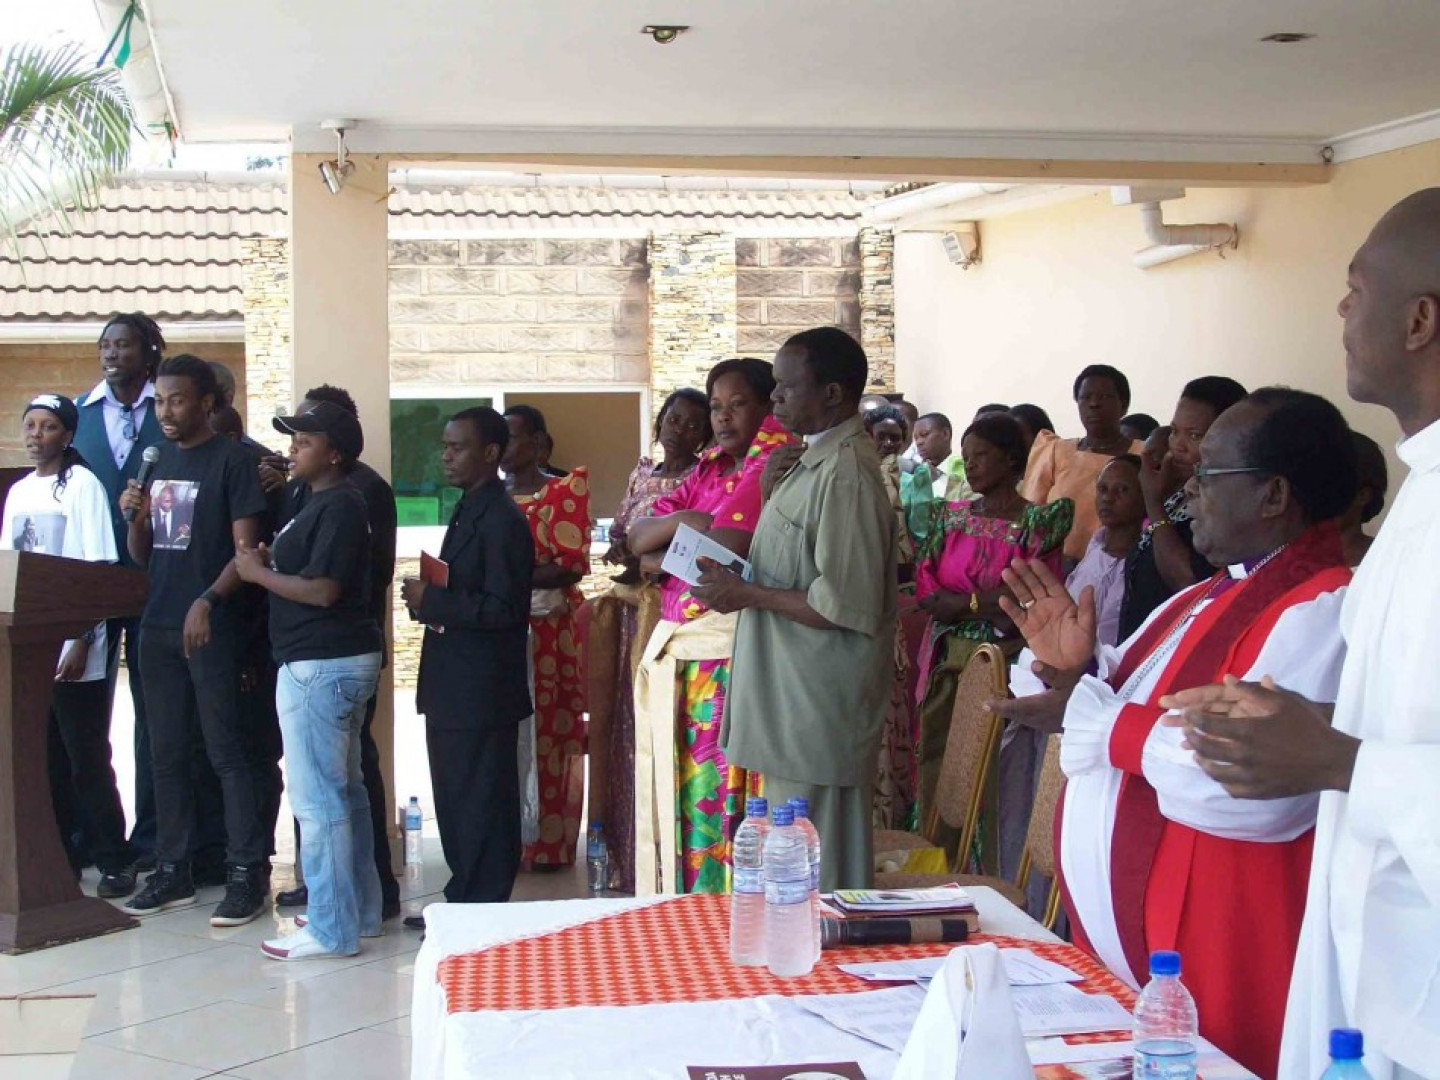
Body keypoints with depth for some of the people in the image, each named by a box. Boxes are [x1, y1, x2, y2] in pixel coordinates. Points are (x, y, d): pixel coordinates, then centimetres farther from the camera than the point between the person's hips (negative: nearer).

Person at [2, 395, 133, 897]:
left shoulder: (83, 484, -6)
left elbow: (100, 571, -11)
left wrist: (83, 642, -16)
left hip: (73, 651, -6)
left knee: (87, 760, -2)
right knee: (42, 760, 9)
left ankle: (113, 862, 5)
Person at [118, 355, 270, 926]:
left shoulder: (230, 460, -3)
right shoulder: (158, 460, 15)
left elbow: (246, 547, -9)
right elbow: (142, 556, 18)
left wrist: (207, 602, -21)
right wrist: (135, 517, -2)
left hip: (209, 627, -6)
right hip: (157, 624, 6)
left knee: (225, 750, -5)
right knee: (166, 751, 10)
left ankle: (246, 873, -1)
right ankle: (173, 869, 18)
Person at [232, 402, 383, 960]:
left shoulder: (339, 506, -15)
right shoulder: (324, 502, 17)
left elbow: (322, 589, -22)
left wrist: (258, 572, -11)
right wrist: (270, 559, 6)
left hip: (320, 667, -11)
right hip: (340, 662, 11)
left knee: (317, 798, -7)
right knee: (344, 791, 16)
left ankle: (330, 929, -1)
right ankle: (358, 910, 24)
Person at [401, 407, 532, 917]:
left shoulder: (502, 520, -15)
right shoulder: (467, 511, 15)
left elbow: (503, 607, -22)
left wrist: (432, 600, -18)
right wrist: (426, 598, 4)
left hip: (481, 691, -10)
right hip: (452, 687, 10)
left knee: (480, 805, -1)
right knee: (454, 800, 16)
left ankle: (481, 911, 8)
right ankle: (461, 905, 26)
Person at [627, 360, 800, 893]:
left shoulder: (776, 466, -7)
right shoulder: (708, 468, 19)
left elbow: (724, 551, -19)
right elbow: (638, 536, 10)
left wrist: (660, 557, 0)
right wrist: (685, 520, -9)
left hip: (731, 662, -8)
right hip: (674, 655, 8)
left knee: (723, 798, -5)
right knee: (678, 796, 10)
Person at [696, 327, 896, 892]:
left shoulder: (845, 472, -19)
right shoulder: (813, 459, 12)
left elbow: (846, 606, -23)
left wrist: (748, 595, -16)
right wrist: (771, 491, 7)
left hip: (820, 697, -10)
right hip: (794, 691, 10)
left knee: (813, 872, -1)